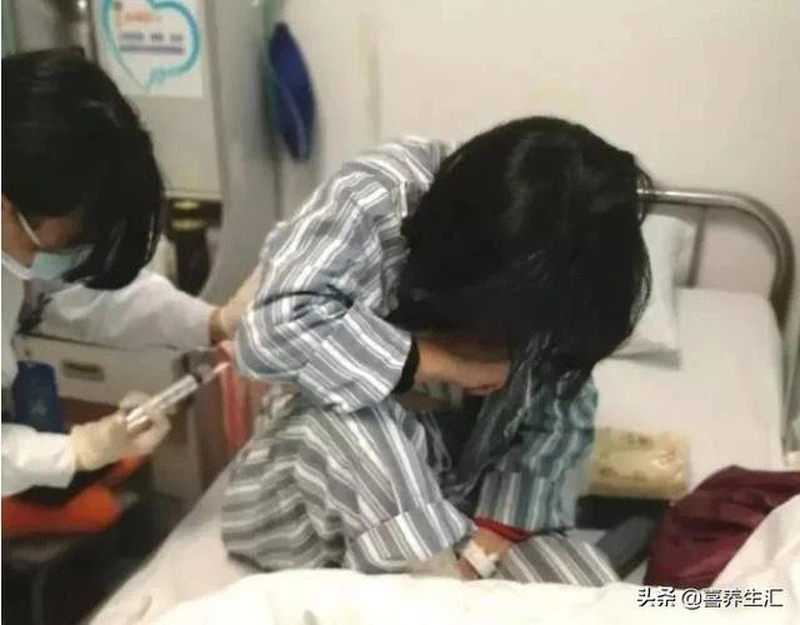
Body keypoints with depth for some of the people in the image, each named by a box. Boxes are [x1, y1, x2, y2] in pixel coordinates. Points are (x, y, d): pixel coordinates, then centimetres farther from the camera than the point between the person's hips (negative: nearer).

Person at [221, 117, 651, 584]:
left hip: (473, 491, 2)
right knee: (342, 419, -35)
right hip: (347, 479, -1)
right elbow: (275, 328, -35)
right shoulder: (376, 202, -25)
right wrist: (436, 362, -30)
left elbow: (561, 422, -9)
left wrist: (487, 540, -20)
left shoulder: (561, 280, -14)